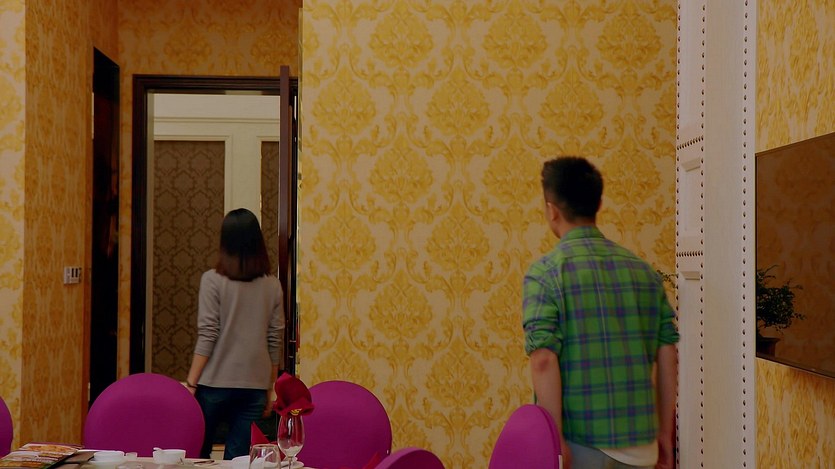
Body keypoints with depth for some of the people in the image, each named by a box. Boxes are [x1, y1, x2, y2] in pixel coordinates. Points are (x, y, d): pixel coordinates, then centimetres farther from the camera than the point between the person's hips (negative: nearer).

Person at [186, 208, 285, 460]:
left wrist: (190, 383, -4)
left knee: (196, 456, 12)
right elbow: (275, 341, 6)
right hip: (255, 387, 3)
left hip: (215, 383, -2)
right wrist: (269, 389, 15)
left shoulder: (213, 280, -6)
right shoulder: (272, 285, 3)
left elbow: (207, 336, -9)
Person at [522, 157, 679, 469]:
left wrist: (553, 439, -15)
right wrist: (664, 432, 11)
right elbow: (668, 356, 5)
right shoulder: (643, 270, 5)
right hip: (638, 442, 4)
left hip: (579, 442, -4)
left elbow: (543, 359, -18)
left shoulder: (545, 273, -8)